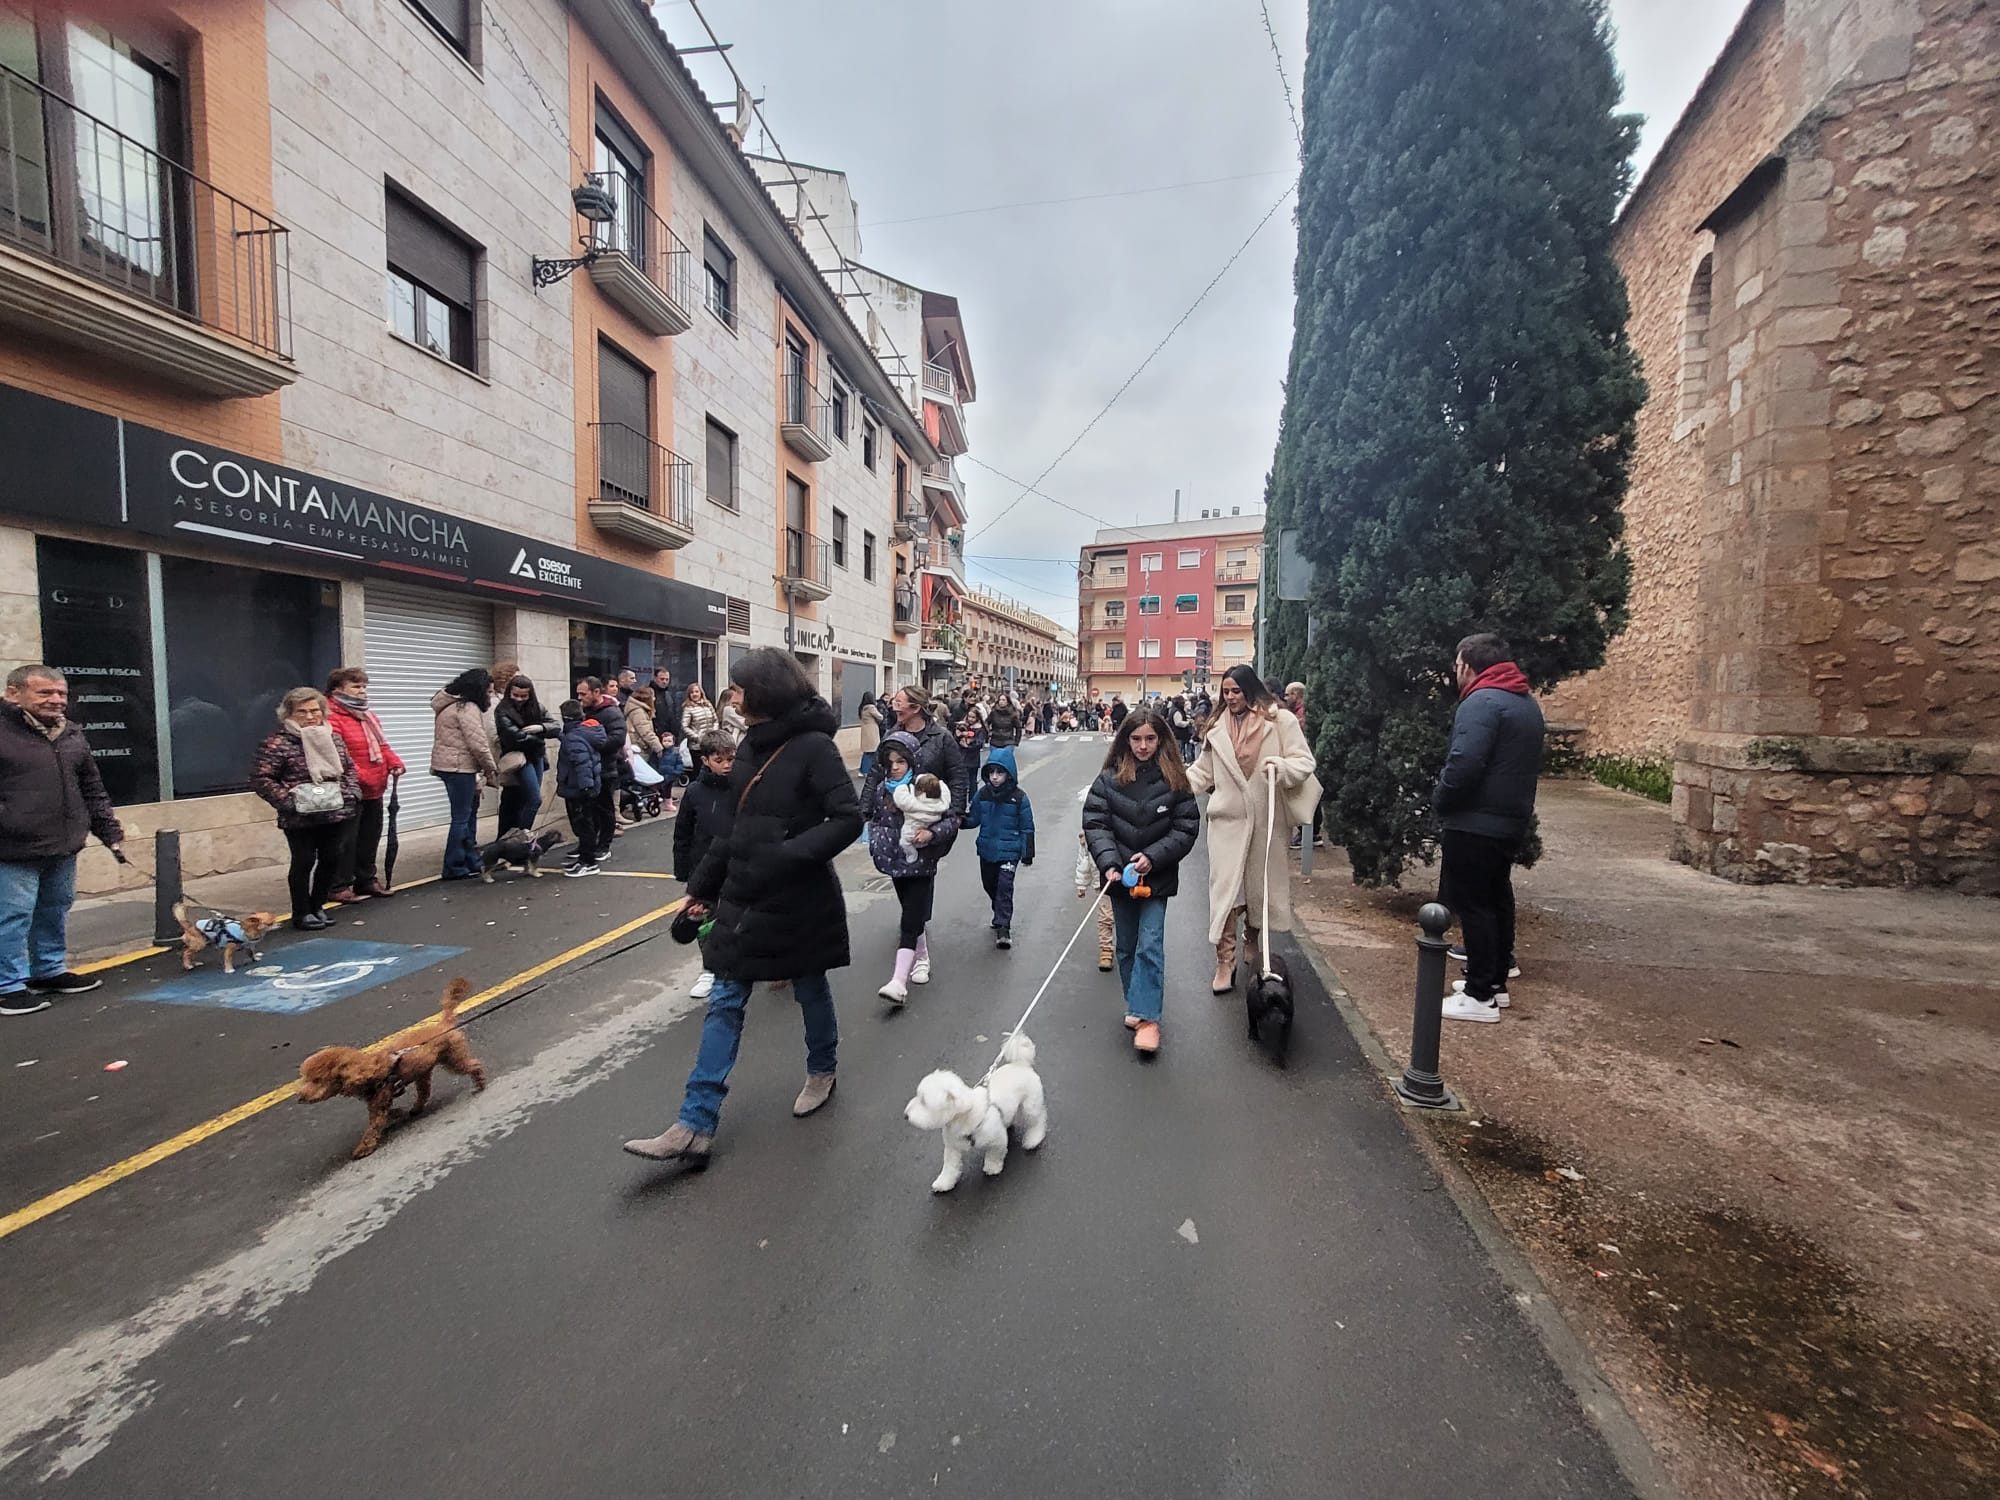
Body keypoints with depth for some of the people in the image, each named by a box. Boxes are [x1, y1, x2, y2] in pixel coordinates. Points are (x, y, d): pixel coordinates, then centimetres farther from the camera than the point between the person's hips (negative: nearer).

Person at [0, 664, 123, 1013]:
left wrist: (110, 832, 16)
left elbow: (93, 792, 18)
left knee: (55, 912, 17)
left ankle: (50, 971, 31)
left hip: (64, 848, 7)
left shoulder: (72, 736, 11)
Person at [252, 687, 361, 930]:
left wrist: (351, 792, 4)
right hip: (300, 818, -5)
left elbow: (349, 768, 19)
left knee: (330, 859, 11)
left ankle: (317, 906, 27)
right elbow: (261, 780, -8)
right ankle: (302, 913, 17)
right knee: (304, 862, 3)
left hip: (337, 814, 5)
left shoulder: (333, 739, 9)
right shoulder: (278, 743, -8)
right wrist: (289, 801, -16)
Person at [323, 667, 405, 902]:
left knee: (370, 838, 17)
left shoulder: (368, 715, 17)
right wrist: (355, 776, -28)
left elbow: (381, 745, 20)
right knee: (346, 841, -3)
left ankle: (366, 879, 28)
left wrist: (395, 762, 3)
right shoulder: (331, 717, -13)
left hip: (374, 790, 9)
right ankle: (338, 887, 6)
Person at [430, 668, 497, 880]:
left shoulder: (453, 704, 17)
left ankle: (472, 861, 24)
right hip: (459, 767, -10)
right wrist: (492, 767, -6)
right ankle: (455, 868, 3)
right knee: (461, 818, -4)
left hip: (451, 765, 10)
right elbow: (478, 744, -20)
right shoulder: (468, 708, -16)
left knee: (469, 814, 16)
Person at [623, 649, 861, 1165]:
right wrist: (704, 884, 14)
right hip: (744, 900, 7)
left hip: (798, 903, -6)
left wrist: (788, 856, -30)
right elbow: (735, 825, 12)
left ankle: (822, 1071, 42)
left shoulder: (813, 747, -17)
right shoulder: (751, 745, 5)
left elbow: (848, 819, -22)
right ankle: (696, 1126, 12)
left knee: (811, 990, 16)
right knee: (723, 1004, 6)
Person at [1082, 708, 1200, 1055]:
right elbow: (1095, 823, -7)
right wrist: (1109, 862, -20)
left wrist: (1153, 856, -15)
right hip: (1120, 875, 2)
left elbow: (1187, 828, -4)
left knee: (1150, 944, -7)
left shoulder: (1174, 779, -5)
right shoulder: (1109, 778, -4)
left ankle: (1147, 1017, 0)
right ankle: (1137, 1006, 31)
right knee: (1126, 945, 14)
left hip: (1157, 875, -2)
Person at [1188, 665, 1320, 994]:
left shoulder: (1280, 719, -4)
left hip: (1267, 820, -1)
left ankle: (1252, 943, 41)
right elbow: (1203, 771, 14)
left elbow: (1304, 762, -6)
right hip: (1228, 819, 1)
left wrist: (1281, 767, -27)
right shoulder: (1218, 727, 7)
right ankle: (1225, 961, 2)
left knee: (1260, 885, 16)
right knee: (1225, 889, -5)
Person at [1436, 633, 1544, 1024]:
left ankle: (1481, 996, 1)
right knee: (1497, 898, 17)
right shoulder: (1527, 701, 15)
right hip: (1511, 820, 10)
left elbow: (1463, 765, -27)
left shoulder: (1482, 702, -18)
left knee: (1472, 904, -4)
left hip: (1475, 823, -10)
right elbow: (1526, 765, 19)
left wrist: (1439, 801, -12)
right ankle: (1496, 981, 28)